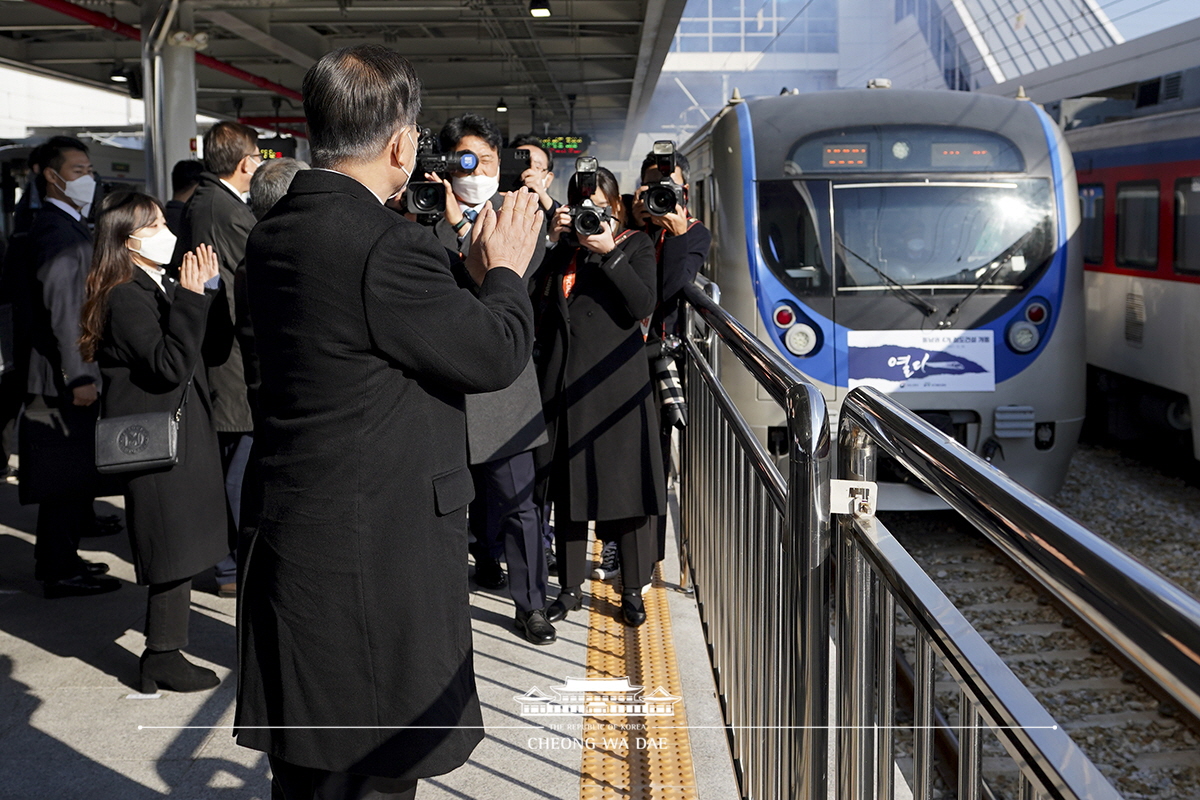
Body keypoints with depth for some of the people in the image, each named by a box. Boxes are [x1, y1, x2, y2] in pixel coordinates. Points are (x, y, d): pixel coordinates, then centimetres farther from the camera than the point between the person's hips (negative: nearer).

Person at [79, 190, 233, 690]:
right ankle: (163, 661, 8)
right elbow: (171, 365, -25)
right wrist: (191, 299, -22)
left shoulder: (164, 289, 14)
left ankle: (164, 655, 24)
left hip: (183, 435, 9)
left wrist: (208, 292, 0)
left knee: (178, 553, 14)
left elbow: (213, 351, 10)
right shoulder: (126, 297, -15)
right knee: (173, 552, -4)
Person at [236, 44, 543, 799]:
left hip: (289, 540, 9)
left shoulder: (274, 235, 5)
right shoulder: (389, 244, -22)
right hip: (378, 559, -9)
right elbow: (498, 354, -13)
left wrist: (471, 270, 14)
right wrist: (505, 271, 5)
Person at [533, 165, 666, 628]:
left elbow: (644, 304, -8)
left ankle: (632, 590, 12)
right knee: (567, 485, 8)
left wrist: (609, 253, -14)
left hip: (616, 380, -2)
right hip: (564, 380, 3)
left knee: (626, 482, 0)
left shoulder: (635, 245, 7)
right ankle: (570, 586, 20)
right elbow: (533, 296, 0)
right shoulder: (562, 247, 12)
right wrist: (551, 240, -6)